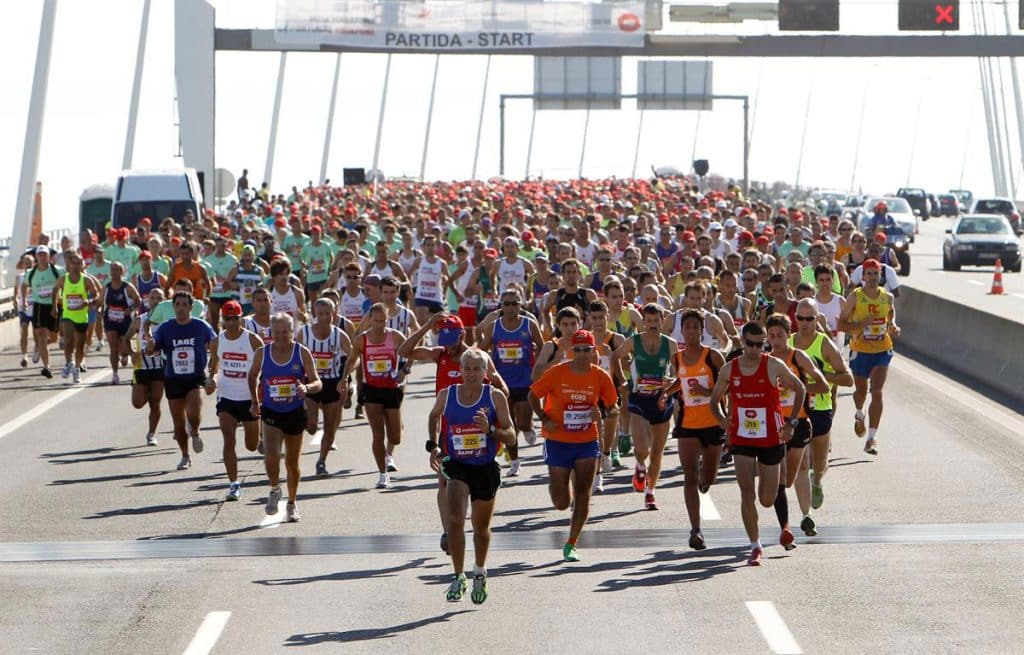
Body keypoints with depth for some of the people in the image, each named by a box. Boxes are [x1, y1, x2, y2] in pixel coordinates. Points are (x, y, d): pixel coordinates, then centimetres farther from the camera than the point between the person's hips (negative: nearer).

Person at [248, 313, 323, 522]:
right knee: (271, 456, -20)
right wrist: (255, 401, 11)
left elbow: (317, 382, -10)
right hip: (270, 413, -1)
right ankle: (274, 489, 9)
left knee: (292, 462, 12)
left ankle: (292, 504, 31)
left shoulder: (302, 353, -8)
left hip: (295, 413, 1)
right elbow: (253, 376, 15)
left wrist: (306, 388, -31)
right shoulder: (262, 353, -5)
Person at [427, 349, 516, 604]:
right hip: (456, 467, 0)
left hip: (486, 469, 0)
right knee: (455, 520, -21)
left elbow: (511, 438, -7)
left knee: (482, 528, 15)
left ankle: (480, 573, 40)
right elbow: (434, 417, 21)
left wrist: (490, 430, -25)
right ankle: (458, 578, -12)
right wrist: (433, 445, 8)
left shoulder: (495, 397, -7)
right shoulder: (446, 396, -3)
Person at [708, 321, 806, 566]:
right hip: (741, 440, 1)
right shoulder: (729, 370, -1)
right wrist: (720, 418, -7)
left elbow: (799, 389, 5)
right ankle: (755, 547, 0)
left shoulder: (774, 366, -8)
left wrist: (791, 422, -1)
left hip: (771, 439, -1)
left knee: (767, 500, 5)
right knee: (747, 495, -10)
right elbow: (715, 398, 13)